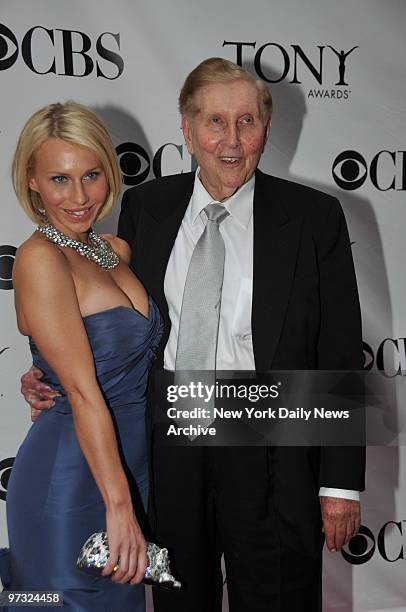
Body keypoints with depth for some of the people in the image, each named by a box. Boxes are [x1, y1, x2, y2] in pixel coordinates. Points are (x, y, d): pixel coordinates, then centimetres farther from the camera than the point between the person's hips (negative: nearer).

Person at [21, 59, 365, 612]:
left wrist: (341, 482, -6)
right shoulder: (145, 207, 1)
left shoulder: (314, 217, -7)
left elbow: (341, 353, -6)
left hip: (270, 461, -2)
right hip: (168, 451, 3)